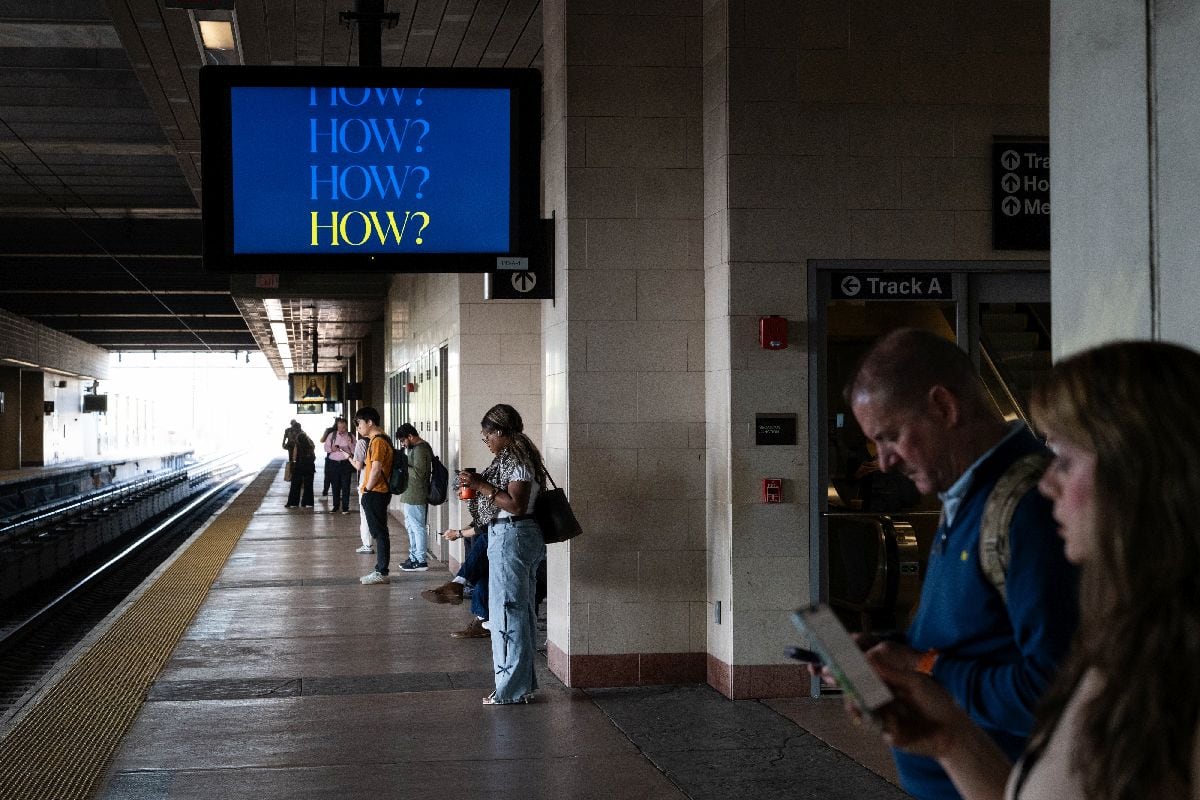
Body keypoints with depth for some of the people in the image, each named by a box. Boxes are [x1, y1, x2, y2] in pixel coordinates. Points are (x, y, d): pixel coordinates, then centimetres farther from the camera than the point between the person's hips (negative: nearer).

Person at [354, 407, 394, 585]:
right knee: (379, 532, 13)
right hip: (378, 493, 10)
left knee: (379, 532, -6)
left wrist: (366, 490, -12)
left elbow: (376, 469, -22)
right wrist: (365, 490, 14)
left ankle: (381, 572, -2)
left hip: (374, 495, -10)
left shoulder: (377, 441, -16)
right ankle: (380, 570, 18)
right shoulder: (380, 439, 16)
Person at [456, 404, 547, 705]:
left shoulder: (516, 460, -16)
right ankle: (523, 683, 22)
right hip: (515, 536, 11)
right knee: (521, 611, 14)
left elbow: (517, 505, -23)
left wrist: (482, 486, -21)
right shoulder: (512, 457, 15)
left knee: (507, 611, -4)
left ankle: (512, 688, 2)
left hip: (511, 536, -11)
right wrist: (478, 484, 9)